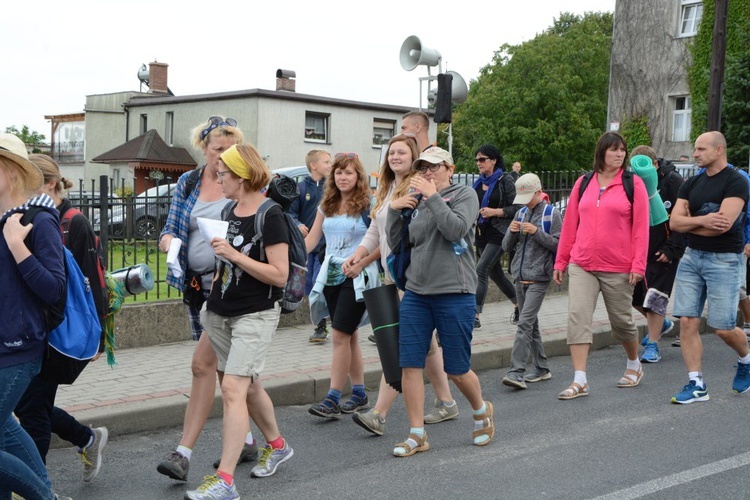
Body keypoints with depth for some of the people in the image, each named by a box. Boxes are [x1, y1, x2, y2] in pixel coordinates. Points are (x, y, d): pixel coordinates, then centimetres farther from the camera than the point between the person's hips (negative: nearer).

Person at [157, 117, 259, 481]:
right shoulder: (187, 184, 8)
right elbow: (170, 230, 9)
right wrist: (167, 240, -15)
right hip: (197, 284, 6)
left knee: (203, 363, -12)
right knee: (224, 365, 13)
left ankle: (184, 452, -8)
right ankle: (246, 439, 28)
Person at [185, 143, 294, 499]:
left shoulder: (269, 216, -14)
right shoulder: (231, 212, 9)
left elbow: (279, 275, -19)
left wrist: (233, 254, -22)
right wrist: (212, 291, 12)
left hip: (256, 314, -8)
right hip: (222, 312, 8)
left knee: (233, 388, -14)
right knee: (249, 386, 18)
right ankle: (277, 445, 39)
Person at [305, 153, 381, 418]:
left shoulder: (367, 205, -6)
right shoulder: (327, 205, 10)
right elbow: (311, 239, 9)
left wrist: (360, 264, -18)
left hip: (356, 277, -6)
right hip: (331, 275, 6)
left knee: (340, 336, -11)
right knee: (349, 336, 12)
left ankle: (333, 400, -7)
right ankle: (359, 394, 21)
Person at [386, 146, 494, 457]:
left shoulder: (463, 195, 0)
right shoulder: (416, 201, 14)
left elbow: (456, 229, -18)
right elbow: (396, 244, 12)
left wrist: (433, 196, -17)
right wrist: (393, 209, 1)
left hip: (454, 293, -5)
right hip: (416, 294, 5)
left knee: (456, 370, 3)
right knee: (409, 365, -3)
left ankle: (482, 411, 33)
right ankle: (417, 434, 8)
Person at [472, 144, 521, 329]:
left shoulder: (505, 180, -8)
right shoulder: (479, 182, 11)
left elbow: (517, 208, -10)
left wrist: (495, 212, -19)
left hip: (499, 233, -7)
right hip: (482, 233, 7)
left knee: (481, 270, -17)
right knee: (495, 273, 15)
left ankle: (475, 316, -18)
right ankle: (518, 305, 34)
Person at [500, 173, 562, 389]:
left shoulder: (552, 214, -3)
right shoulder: (522, 213, 13)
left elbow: (559, 245, -9)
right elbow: (506, 246, 13)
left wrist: (537, 232, -17)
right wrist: (512, 231, -7)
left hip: (539, 278, -6)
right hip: (520, 277, 7)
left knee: (525, 322, -15)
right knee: (531, 323, 11)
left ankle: (516, 372, -19)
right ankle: (541, 368, 21)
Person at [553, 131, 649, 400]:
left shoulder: (633, 183, -1)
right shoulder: (583, 184, 7)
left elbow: (641, 227, -4)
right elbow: (569, 224, 10)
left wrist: (638, 265, -10)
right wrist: (560, 261, 9)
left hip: (618, 269, -2)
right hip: (582, 266, 2)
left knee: (621, 320, 11)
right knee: (577, 317, -10)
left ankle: (634, 365, 37)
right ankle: (580, 381, -8)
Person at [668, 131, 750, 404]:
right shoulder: (691, 184, 11)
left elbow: (723, 224, -21)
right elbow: (674, 222, 2)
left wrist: (688, 223, -6)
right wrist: (703, 221, -16)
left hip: (723, 260, -6)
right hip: (691, 257, 6)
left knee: (723, 328, -3)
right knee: (687, 322, -2)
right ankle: (697, 385, 5)